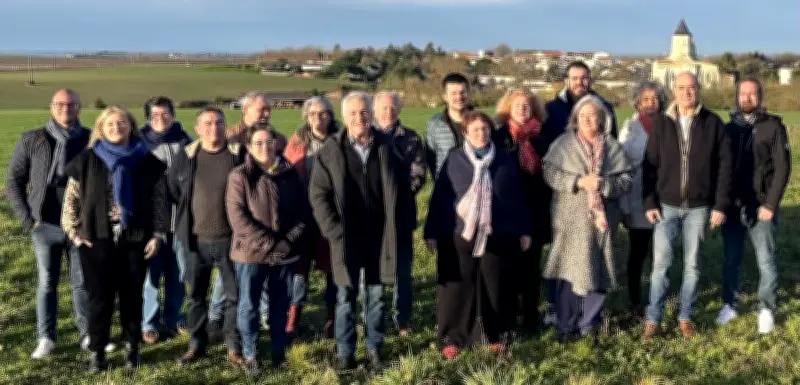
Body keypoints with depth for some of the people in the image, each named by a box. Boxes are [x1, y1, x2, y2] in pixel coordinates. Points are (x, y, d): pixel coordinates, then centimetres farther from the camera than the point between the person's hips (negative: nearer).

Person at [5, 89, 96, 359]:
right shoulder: (31, 140, 0)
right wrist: (26, 218, -2)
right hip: (45, 226, 0)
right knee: (47, 283, 8)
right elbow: (14, 181, 4)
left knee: (83, 282, 7)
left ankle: (88, 334, 18)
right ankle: (46, 338, 16)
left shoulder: (92, 140, -2)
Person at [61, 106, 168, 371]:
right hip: (98, 240, -1)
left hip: (135, 239, 1)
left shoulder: (146, 161, 4)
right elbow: (71, 199, 5)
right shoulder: (87, 160, 2)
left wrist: (158, 234, -1)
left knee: (132, 295, 8)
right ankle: (97, 350, 14)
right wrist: (75, 233, -2)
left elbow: (159, 200, 5)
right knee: (100, 296, 2)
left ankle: (132, 347, 21)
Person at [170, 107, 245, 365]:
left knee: (235, 294, 5)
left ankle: (234, 347, 17)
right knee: (196, 295, 12)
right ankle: (197, 344, 25)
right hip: (196, 239, 2)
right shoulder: (185, 157, 2)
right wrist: (187, 219, 13)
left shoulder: (239, 154, -4)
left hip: (230, 238, -2)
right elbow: (172, 191, 14)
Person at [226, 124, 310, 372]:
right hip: (251, 252, -3)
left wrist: (289, 241, -9)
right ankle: (250, 354, 20)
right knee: (249, 304, 6)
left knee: (280, 303, 12)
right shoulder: (240, 176, -5)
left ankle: (279, 350, 26)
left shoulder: (290, 174, 5)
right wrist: (267, 242, -18)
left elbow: (303, 212, 5)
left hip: (284, 252, 3)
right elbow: (237, 216, -13)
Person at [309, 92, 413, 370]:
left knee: (376, 295, 11)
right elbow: (318, 193, -2)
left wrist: (402, 225, -1)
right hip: (346, 237, -1)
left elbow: (397, 190, 5)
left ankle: (374, 349, 23)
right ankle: (345, 353, 15)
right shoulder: (331, 149, -3)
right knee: (346, 297, 6)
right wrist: (333, 230, -9)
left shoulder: (386, 146, 1)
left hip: (380, 234, 1)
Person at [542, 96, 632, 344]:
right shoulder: (563, 143, 2)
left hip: (601, 219, 2)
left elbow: (625, 179, 1)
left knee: (598, 272, 7)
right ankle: (567, 326, 14)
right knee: (569, 273, 1)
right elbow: (550, 173, -7)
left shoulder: (612, 146, 5)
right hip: (571, 219, -2)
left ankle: (590, 325, 21)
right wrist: (578, 181, -18)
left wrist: (603, 184, -17)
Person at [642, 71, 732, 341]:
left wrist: (721, 205, -6)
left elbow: (725, 166, -2)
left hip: (699, 208, 0)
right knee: (660, 263, 0)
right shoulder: (662, 126, 1)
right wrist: (649, 203, -5)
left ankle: (685, 317, 21)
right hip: (666, 206, 0)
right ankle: (653, 319, 8)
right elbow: (650, 166, 2)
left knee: (692, 265, 8)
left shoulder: (713, 124, -2)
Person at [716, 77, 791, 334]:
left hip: (760, 207, -3)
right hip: (732, 206, 3)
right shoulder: (728, 128, 8)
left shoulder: (773, 127, -3)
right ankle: (730, 305, 22)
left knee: (765, 261, 2)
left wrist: (770, 204, -12)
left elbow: (782, 168, -6)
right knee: (731, 260, 10)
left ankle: (766, 310, 15)